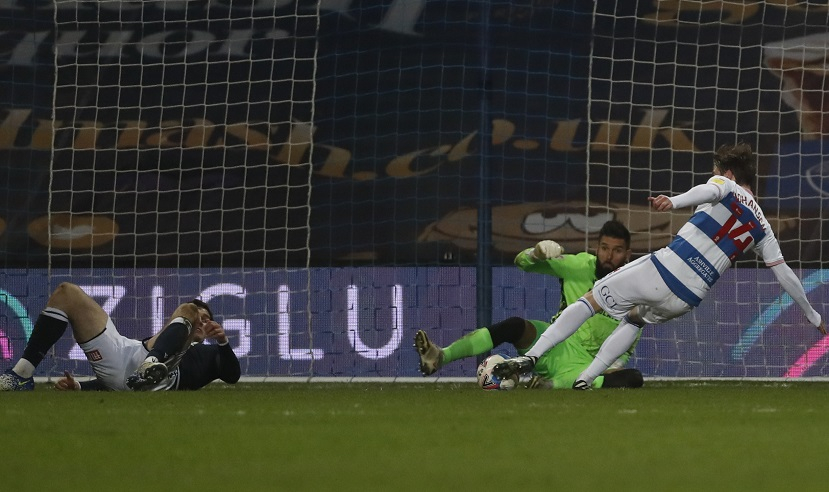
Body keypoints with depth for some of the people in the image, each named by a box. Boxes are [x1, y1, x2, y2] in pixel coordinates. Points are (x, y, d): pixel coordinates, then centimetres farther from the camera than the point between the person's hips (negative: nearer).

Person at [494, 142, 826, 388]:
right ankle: (584, 380, 17)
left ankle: (530, 357, -3)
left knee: (591, 300, 10)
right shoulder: (761, 228, 19)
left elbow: (709, 190, -19)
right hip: (685, 300, 5)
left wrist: (674, 202, -39)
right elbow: (785, 274, 23)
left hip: (660, 271, -5)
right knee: (634, 320, 33)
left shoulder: (726, 186, 7)